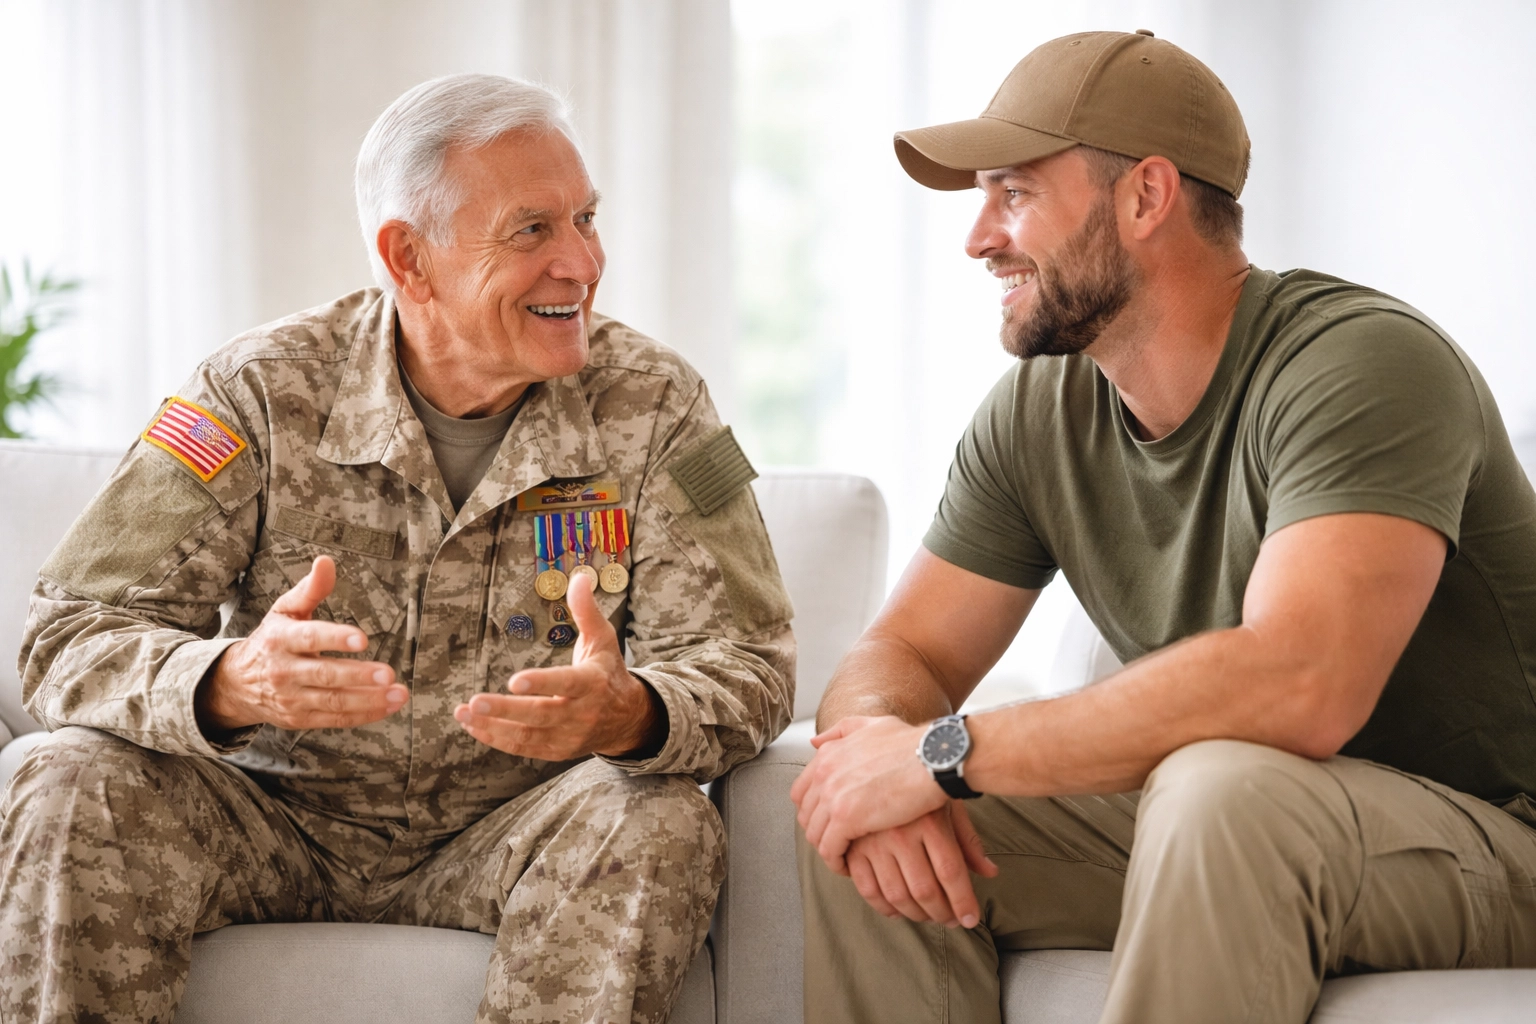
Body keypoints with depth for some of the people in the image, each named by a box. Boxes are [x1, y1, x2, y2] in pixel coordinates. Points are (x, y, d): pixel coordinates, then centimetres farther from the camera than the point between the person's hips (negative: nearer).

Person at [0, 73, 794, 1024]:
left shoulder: (651, 405, -6)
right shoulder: (262, 392, -9)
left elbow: (745, 668, -11)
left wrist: (630, 715, -37)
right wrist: (233, 684, -37)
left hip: (507, 837, 1)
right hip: (279, 820, 0)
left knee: (660, 820, -29)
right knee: (78, 792, -26)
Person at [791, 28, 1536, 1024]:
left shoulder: (1360, 363, -22)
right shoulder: (1038, 416, 2)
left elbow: (1300, 687, -36)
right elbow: (902, 654, 5)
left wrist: (944, 753, -29)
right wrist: (883, 738, -23)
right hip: (1207, 831, 6)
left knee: (1223, 788, -36)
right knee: (862, 827, -11)